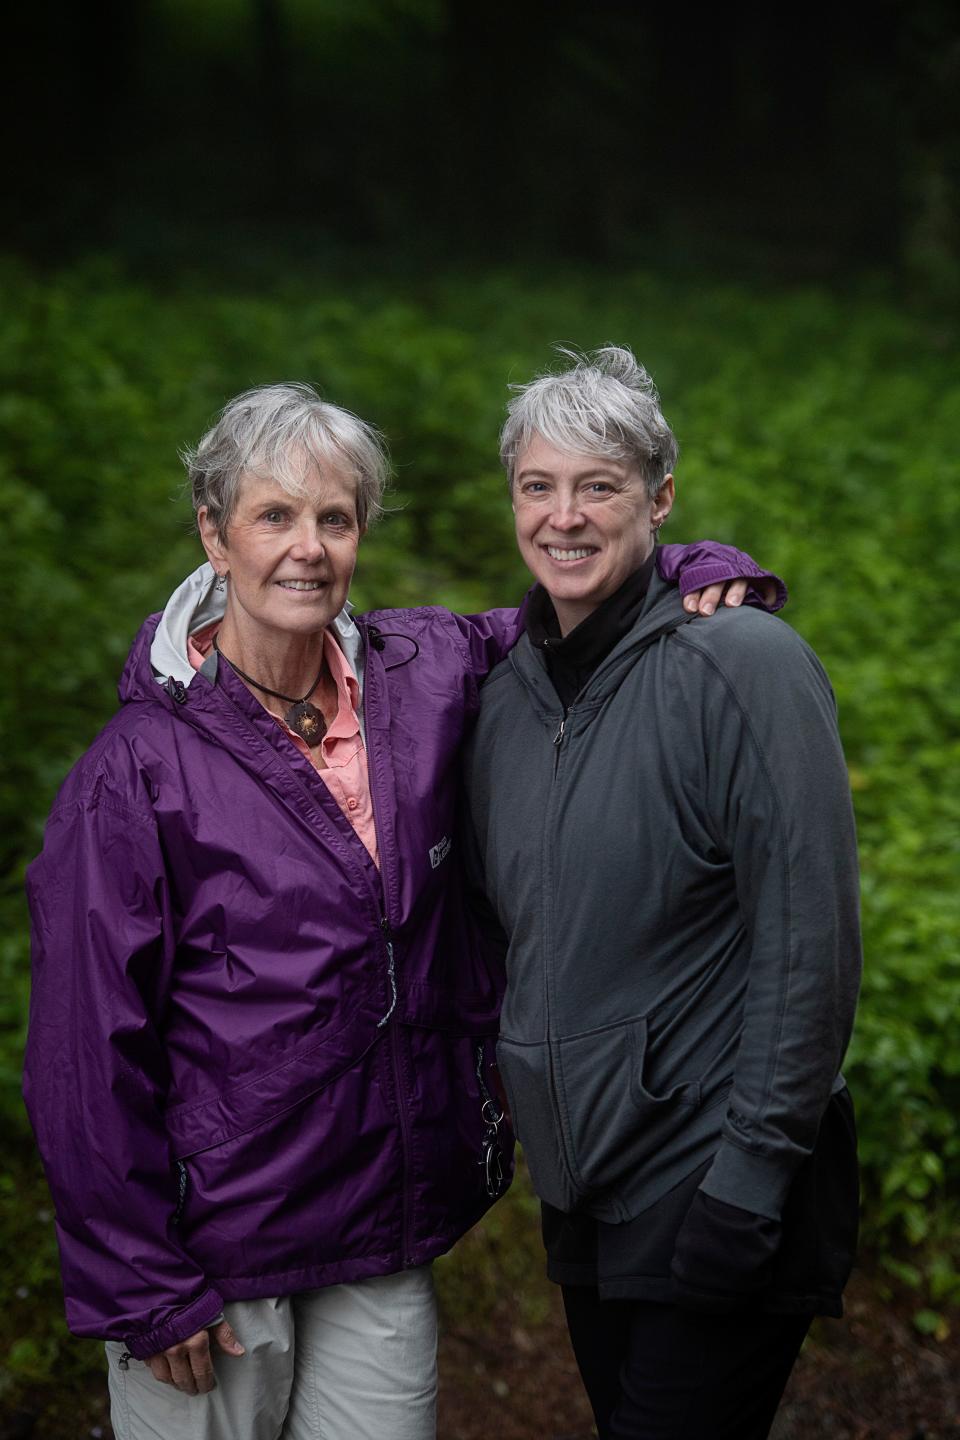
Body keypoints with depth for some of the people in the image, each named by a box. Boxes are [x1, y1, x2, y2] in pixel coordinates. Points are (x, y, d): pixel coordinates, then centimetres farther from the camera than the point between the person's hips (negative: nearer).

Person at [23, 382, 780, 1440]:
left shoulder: (421, 674, -1)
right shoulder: (141, 767, -13)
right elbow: (89, 1047, -11)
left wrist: (695, 570, -1)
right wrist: (143, 1289, -10)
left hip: (386, 1239, 4)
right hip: (214, 1243, -4)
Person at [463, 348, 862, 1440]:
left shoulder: (742, 663, -14)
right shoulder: (508, 691, 7)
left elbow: (809, 940, -18)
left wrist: (753, 1174, -20)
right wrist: (496, 1095, 13)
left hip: (718, 1200, -7)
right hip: (581, 1194, 7)